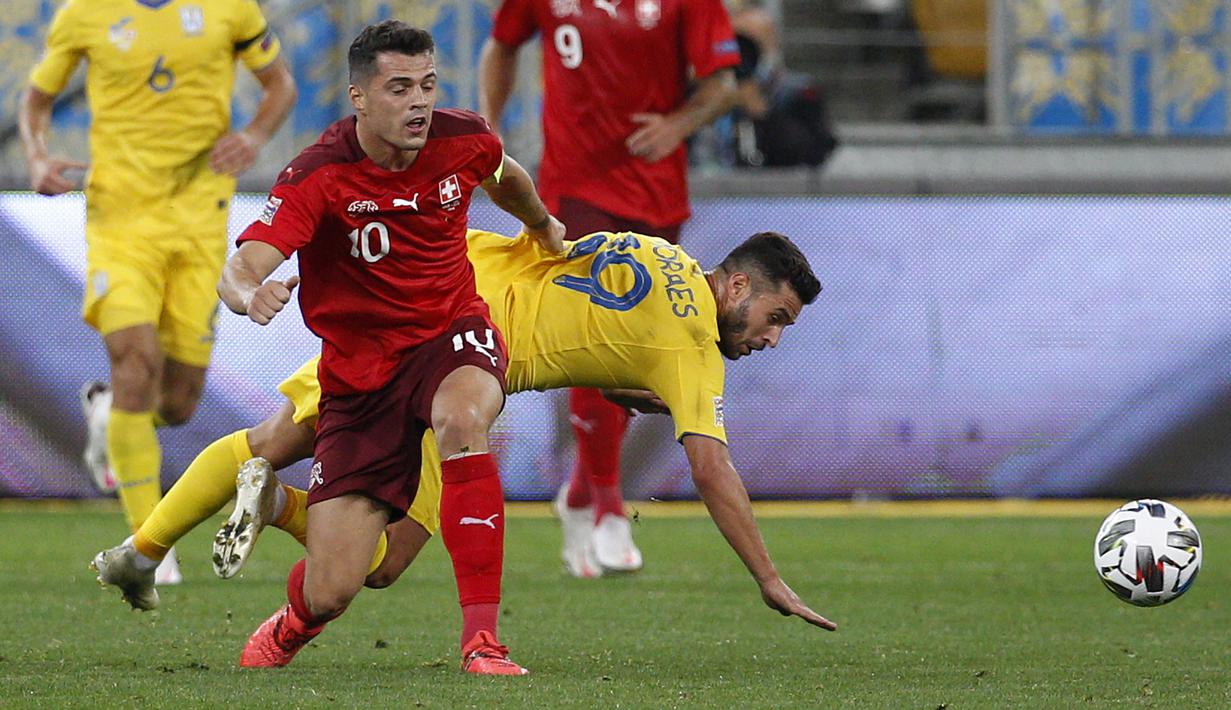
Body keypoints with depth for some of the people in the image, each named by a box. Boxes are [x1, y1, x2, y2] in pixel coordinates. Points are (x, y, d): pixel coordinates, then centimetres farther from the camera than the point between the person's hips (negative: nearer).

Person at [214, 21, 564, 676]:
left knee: (462, 418, -39)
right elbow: (239, 271, -29)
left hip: (450, 335, 1)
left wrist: (543, 225, 39)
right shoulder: (317, 177, -19)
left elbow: (504, 176, 19)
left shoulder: (464, 141, -8)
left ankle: (482, 639, -34)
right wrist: (251, 296, -53)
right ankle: (295, 623, 38)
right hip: (359, 372, -1)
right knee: (330, 592, -6)